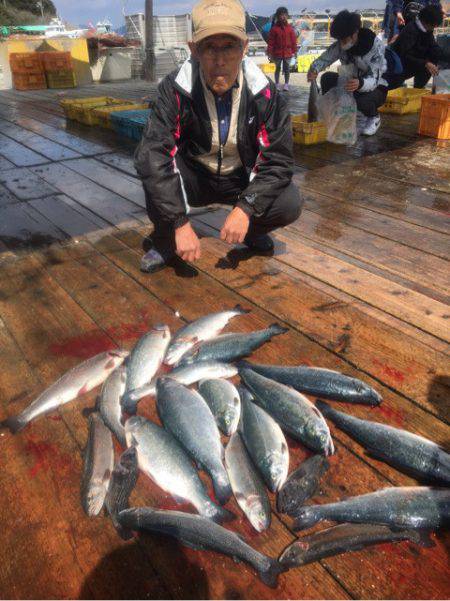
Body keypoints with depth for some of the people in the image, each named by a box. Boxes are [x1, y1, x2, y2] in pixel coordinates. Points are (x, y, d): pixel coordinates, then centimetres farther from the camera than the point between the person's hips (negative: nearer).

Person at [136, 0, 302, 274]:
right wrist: (179, 223, -39)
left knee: (290, 203, -25)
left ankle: (251, 231, 11)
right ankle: (165, 242, -3)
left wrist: (245, 208, -32)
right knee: (153, 169, -31)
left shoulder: (264, 93, -18)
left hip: (243, 180, 1)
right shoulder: (176, 89, -23)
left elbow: (278, 159, -17)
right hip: (192, 178, 0)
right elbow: (153, 155, -32)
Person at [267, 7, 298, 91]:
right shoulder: (274, 28, -6)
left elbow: (294, 41, 4)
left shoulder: (290, 28, 0)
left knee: (287, 69, 7)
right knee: (278, 68, 10)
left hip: (287, 53, 1)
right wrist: (269, 53, -8)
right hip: (277, 53, -1)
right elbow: (271, 42, -5)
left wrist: (294, 51, 2)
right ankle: (277, 84, 19)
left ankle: (286, 84, 18)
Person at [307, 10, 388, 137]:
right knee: (327, 78, -17)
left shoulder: (376, 46, -26)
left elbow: (374, 80, -34)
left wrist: (360, 83, -58)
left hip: (376, 87, -5)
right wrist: (314, 70, -37)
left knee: (363, 101, -40)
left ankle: (374, 118, -1)